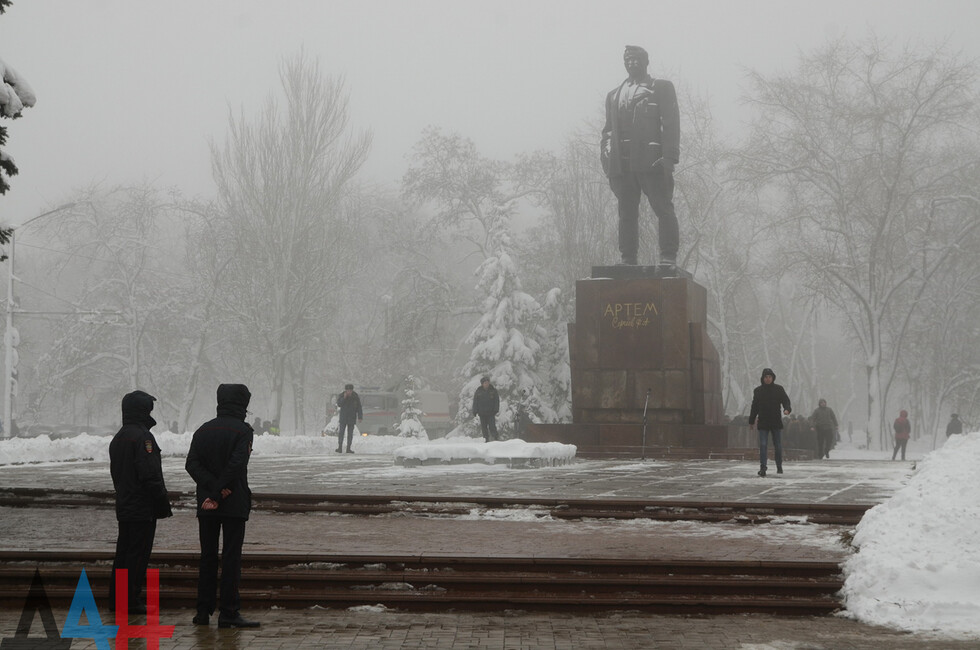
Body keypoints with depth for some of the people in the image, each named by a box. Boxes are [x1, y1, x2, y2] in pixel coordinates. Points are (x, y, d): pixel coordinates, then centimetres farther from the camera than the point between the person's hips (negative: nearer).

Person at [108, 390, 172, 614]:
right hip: (143, 508, -9)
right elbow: (150, 475, -20)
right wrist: (163, 503, -15)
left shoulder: (118, 438, 15)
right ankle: (131, 600, -4)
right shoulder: (142, 436, -16)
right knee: (138, 554, -5)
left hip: (124, 507, 9)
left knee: (123, 552, 14)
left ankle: (116, 598, 18)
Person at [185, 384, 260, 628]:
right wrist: (219, 491, -15)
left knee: (207, 556, 11)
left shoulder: (203, 430, 8)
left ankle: (203, 611, 12)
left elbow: (192, 464, -3)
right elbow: (237, 464, -19)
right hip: (234, 504, -4)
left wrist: (212, 489, -11)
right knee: (231, 557, -1)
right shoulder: (242, 430, -7)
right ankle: (228, 612, -4)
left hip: (206, 505, 5)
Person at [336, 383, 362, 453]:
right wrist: (344, 398, -25)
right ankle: (340, 447, -4)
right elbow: (339, 404, -14)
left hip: (352, 417, 1)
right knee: (341, 432, -6)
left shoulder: (356, 396, -2)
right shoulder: (341, 396, -3)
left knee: (350, 433, 2)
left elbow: (359, 408, 1)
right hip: (343, 417, -1)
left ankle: (348, 448, 5)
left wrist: (360, 417, -4)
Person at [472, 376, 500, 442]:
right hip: (482, 413, 2)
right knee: (484, 427, 5)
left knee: (492, 426, -11)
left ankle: (494, 438, -9)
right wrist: (475, 411, 0)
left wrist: (496, 409, -5)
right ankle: (486, 439, 12)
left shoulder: (493, 390, 3)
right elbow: (475, 402, 7)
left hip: (491, 412, -1)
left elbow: (497, 401, 5)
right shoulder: (478, 391, 4)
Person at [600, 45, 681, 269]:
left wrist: (669, 158, -12)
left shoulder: (661, 88, 9)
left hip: (652, 160, -4)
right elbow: (608, 130, 22)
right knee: (627, 213, 4)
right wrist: (607, 161, 9)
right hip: (621, 164, 4)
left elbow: (671, 124, 0)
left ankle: (669, 258, -7)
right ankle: (627, 260, 6)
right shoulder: (614, 95, 23)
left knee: (663, 209, -8)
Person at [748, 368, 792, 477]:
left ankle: (779, 467, 23)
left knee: (778, 446, 8)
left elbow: (786, 401, -1)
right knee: (763, 445, -9)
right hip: (763, 423, 0)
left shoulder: (779, 389, 3)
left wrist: (787, 409, -23)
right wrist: (751, 421, 14)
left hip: (776, 422, 0)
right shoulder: (758, 390, 7)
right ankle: (763, 468, -12)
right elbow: (754, 407, 12)